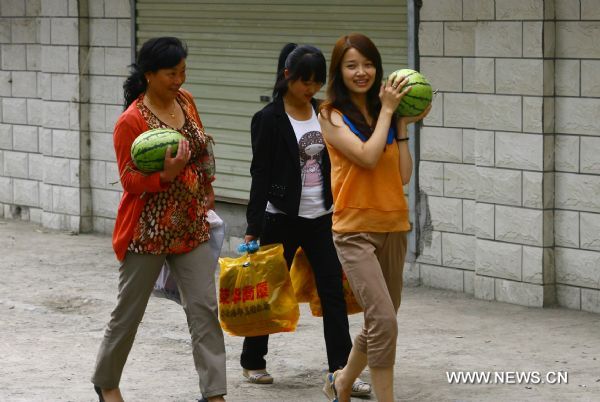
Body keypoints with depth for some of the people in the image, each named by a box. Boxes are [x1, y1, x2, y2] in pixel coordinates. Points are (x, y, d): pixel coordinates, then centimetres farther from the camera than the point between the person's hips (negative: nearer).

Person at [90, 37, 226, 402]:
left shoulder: (186, 101, 3)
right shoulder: (131, 121, -15)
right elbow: (130, 181, -13)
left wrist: (206, 195, 21)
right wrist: (166, 175, -30)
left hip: (192, 227, 5)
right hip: (149, 230, -5)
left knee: (205, 308, -3)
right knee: (130, 310, 8)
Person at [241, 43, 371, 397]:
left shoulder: (322, 113, 7)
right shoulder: (269, 119, -9)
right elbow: (260, 175, -11)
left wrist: (339, 210, 16)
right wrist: (253, 227, -13)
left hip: (321, 218, 5)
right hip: (283, 218, -5)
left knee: (333, 291, -2)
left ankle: (342, 369, -2)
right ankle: (252, 361, 25)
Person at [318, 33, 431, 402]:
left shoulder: (385, 114, 9)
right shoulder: (332, 115, -5)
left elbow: (403, 176, 3)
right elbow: (367, 156, -19)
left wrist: (403, 125, 0)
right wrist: (386, 110, -10)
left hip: (393, 227, 6)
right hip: (356, 230, -6)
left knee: (381, 322, 15)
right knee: (384, 320, -19)